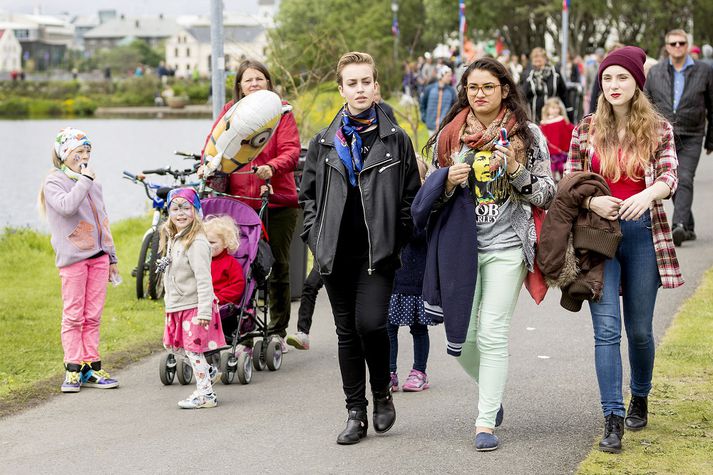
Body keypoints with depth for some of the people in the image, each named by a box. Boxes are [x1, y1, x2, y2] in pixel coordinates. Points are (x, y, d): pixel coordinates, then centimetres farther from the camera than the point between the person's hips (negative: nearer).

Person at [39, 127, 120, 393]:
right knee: (73, 316, -4)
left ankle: (91, 367, 8)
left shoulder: (93, 184, 18)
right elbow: (67, 206, -23)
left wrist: (111, 257, 22)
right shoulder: (54, 182, -2)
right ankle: (73, 369, -1)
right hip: (73, 257, -6)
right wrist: (84, 179, -14)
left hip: (98, 256, 6)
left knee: (93, 316, 5)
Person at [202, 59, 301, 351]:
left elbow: (291, 151, -9)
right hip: (239, 201, 1)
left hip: (277, 199, -1)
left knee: (278, 267, 7)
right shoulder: (230, 111, 9)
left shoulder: (281, 111, 2)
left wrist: (271, 168, -27)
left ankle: (278, 332, 19)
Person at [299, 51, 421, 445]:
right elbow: (308, 194, 14)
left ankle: (382, 393, 8)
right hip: (337, 253, 3)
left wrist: (397, 239, -3)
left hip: (377, 252, -3)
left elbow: (411, 195, 4)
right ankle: (356, 413, 14)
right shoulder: (324, 143, 9)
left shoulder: (396, 140, 4)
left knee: (370, 323, -17)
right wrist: (315, 238, 4)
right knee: (347, 332, 6)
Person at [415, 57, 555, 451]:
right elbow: (431, 194, 14)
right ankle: (491, 392, 33)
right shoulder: (450, 135, 10)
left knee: (492, 334, -9)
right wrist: (449, 181, -8)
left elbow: (545, 195, 3)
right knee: (461, 336, 4)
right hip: (458, 245, 3)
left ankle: (486, 422, -3)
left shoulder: (527, 135, 3)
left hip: (505, 246, -3)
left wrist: (515, 170, -14)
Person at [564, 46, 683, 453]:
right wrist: (592, 201, -14)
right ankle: (613, 420, -10)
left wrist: (647, 194, -31)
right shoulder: (587, 131, 6)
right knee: (607, 329, -8)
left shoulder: (658, 129, 3)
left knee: (639, 329, 10)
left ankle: (640, 398, 35)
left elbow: (669, 177, -9)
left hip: (642, 234, 0)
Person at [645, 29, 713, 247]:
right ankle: (688, 227, 16)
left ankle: (680, 226, -28)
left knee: (685, 180, -16)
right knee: (673, 183, 5)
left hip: (690, 137, -3)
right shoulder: (655, 72, 8)